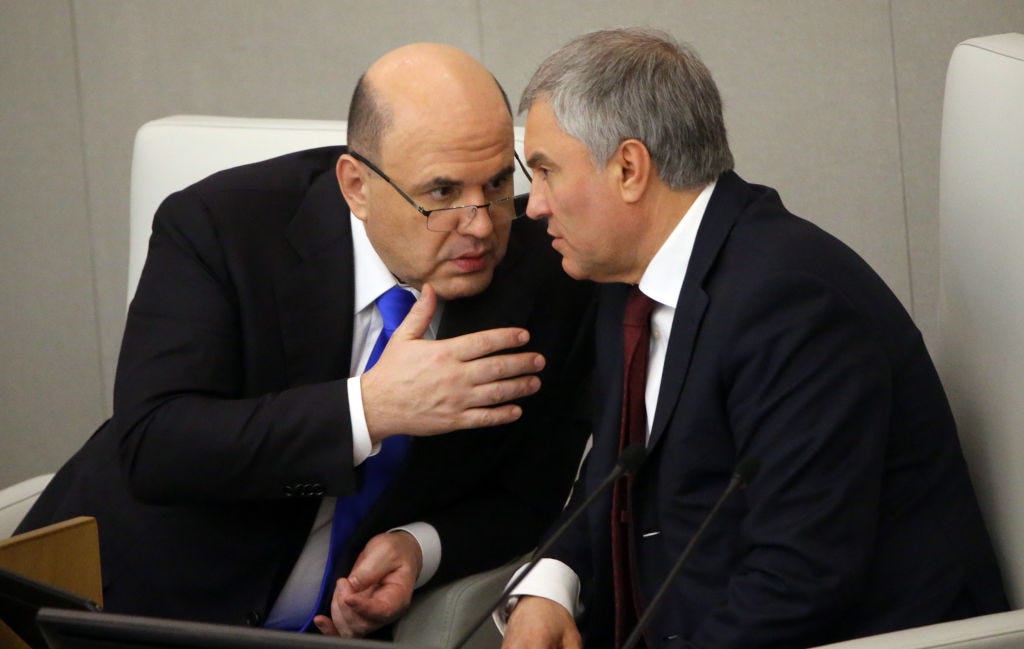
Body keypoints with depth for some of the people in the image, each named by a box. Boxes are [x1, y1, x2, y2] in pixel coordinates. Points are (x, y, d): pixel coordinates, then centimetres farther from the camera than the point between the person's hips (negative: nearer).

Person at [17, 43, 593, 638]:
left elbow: (525, 502, 3)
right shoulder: (219, 225, -15)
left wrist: (419, 546, -18)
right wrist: (369, 408, -31)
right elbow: (150, 448, -24)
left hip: (348, 619, 2)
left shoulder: (543, 281, -7)